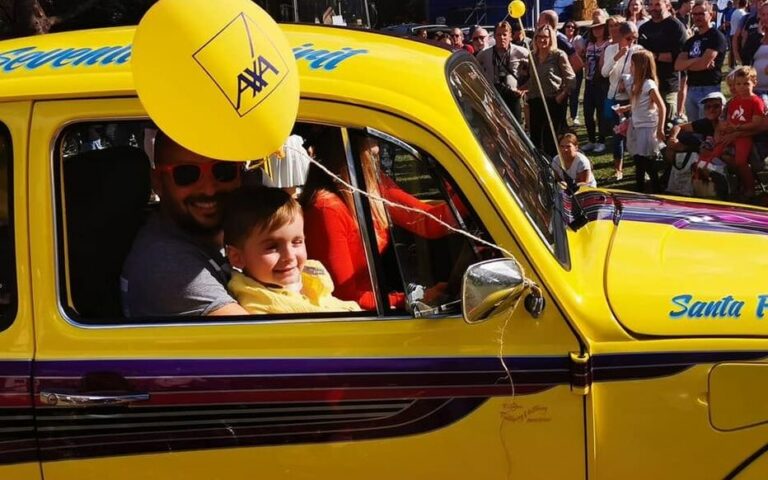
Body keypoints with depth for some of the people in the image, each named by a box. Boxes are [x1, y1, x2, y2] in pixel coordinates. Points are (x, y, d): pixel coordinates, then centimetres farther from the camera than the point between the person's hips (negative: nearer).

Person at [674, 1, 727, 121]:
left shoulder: (716, 36, -4)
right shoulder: (691, 40, 18)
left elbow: (704, 63, -15)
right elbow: (677, 65, 5)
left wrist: (687, 64, 1)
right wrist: (697, 61, -9)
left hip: (709, 90, -8)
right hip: (691, 90, 8)